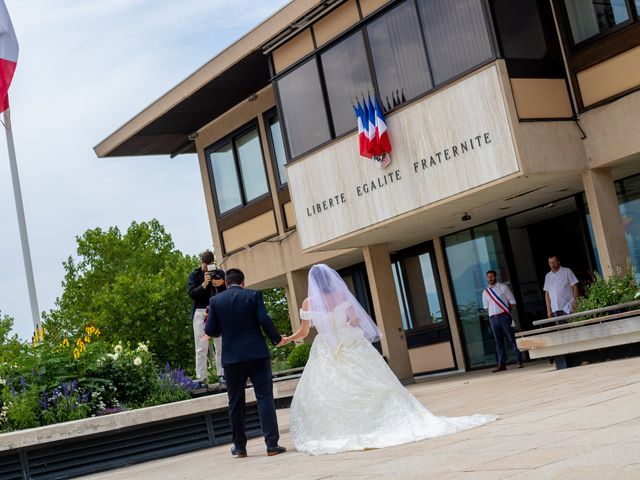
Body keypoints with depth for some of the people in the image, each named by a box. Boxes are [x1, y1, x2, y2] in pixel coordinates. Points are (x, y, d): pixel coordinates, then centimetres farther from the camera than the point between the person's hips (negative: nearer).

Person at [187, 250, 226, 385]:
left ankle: (221, 374, 9)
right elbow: (192, 293, -8)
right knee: (201, 347, -4)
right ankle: (201, 378, -4)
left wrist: (222, 283, -10)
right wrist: (204, 283, -21)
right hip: (201, 312, -2)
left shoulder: (219, 273, 11)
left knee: (221, 345, 2)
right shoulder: (194, 275, 4)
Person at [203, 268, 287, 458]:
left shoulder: (216, 301, 4)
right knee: (265, 397, 0)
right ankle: (272, 444, -4)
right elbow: (265, 320, -8)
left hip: (231, 357, 1)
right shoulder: (253, 295, 0)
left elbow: (210, 331, 1)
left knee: (236, 402, 11)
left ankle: (240, 446, 18)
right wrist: (277, 339, 7)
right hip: (257, 355, -1)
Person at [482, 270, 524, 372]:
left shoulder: (503, 287, 3)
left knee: (511, 339, -4)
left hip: (504, 316, -3)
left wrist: (505, 311, 0)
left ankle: (519, 361, 0)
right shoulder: (485, 292, 13)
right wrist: (494, 312, 6)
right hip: (493, 318, 3)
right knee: (498, 342, 5)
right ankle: (501, 364, 7)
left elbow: (512, 302, 3)